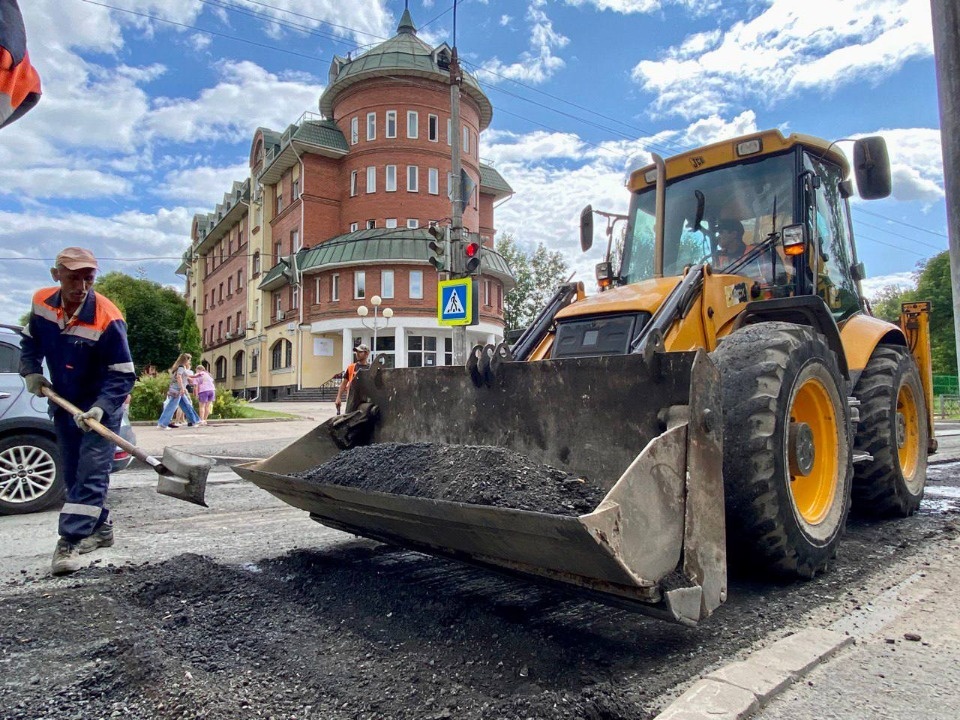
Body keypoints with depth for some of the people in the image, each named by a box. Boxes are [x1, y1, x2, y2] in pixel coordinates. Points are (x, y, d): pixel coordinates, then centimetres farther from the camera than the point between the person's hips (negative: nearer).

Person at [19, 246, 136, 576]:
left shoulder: (107, 319, -26)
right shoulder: (41, 302, -7)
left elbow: (122, 376, -23)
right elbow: (30, 342, 13)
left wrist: (100, 408, -35)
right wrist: (31, 371, -4)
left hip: (101, 406, -7)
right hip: (63, 404, 7)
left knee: (91, 474, -11)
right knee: (73, 474, 16)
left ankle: (69, 543, -7)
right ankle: (100, 528, 32)